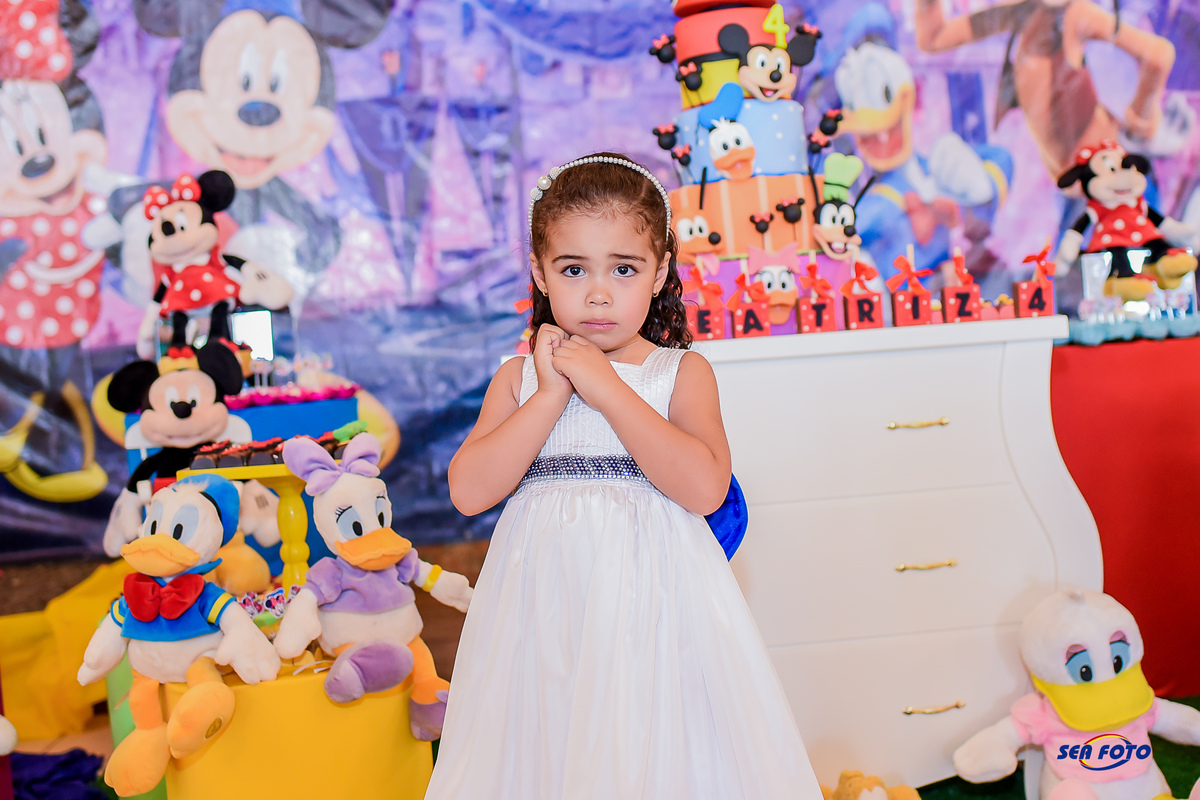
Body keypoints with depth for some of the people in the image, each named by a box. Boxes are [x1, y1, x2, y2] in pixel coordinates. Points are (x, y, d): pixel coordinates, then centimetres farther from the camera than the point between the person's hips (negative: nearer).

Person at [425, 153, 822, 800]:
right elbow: (469, 492, -6)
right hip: (547, 598, 2)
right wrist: (552, 394, -11)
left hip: (651, 598, -2)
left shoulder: (682, 372, 0)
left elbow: (704, 488, -16)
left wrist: (606, 386, -15)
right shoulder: (519, 378, 6)